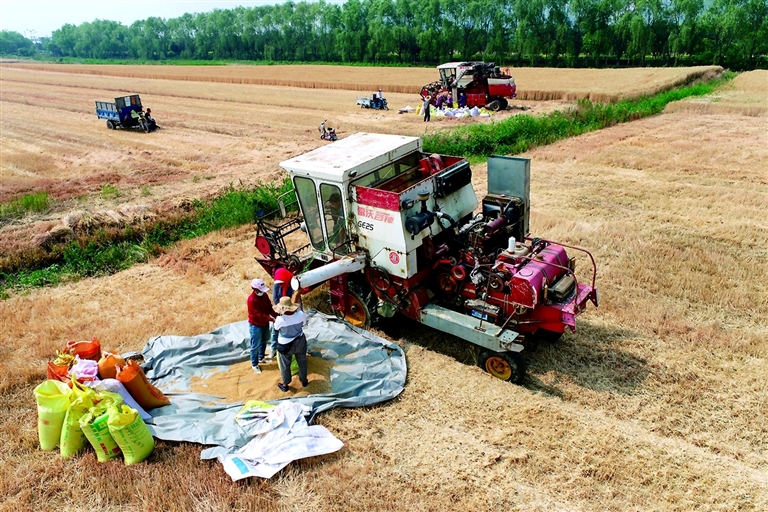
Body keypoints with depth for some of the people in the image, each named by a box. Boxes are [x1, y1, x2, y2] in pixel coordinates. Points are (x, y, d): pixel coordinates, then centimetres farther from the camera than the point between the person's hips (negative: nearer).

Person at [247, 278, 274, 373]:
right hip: (256, 325, -8)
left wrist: (275, 315, -15)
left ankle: (261, 358, 47)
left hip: (265, 323, 8)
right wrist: (272, 319, -36)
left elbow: (269, 307, 1)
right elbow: (260, 314, -32)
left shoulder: (264, 295, -8)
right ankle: (254, 364, 23)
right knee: (256, 345, 6)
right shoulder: (251, 300, -32)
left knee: (264, 341, 25)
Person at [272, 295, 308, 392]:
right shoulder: (301, 314, -23)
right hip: (300, 341, 3)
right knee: (302, 362, 27)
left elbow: (276, 328, -9)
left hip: (285, 344, -2)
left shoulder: (280, 319, -31)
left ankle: (285, 385, 42)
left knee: (285, 365, 22)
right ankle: (304, 381, 46)